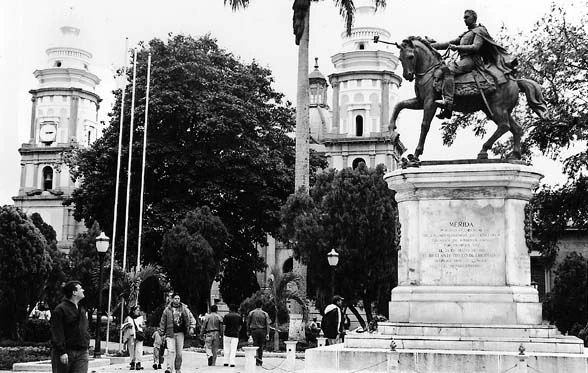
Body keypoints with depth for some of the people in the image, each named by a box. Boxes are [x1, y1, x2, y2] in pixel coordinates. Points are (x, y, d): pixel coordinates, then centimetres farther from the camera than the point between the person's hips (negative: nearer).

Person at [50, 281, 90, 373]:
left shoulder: (82, 310, 17)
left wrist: (86, 344, 16)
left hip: (81, 352, 6)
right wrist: (62, 352, -20)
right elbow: (57, 333, -15)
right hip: (65, 352, -6)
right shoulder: (60, 309, -9)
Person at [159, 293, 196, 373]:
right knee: (171, 351, -14)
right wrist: (161, 333, 8)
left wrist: (191, 328, -9)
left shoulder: (184, 309, 5)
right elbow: (163, 322, 11)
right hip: (170, 333, -1)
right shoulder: (167, 310, 4)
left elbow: (191, 318, 6)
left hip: (180, 333, 1)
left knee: (179, 353, 3)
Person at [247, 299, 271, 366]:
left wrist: (248, 332, 12)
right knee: (261, 347, 10)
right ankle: (260, 360, 14)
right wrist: (267, 334, -5)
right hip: (262, 331, 1)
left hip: (254, 331, -1)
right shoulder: (265, 314, 2)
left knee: (255, 346, -2)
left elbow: (248, 323, 5)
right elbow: (267, 324, -4)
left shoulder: (251, 313, 3)